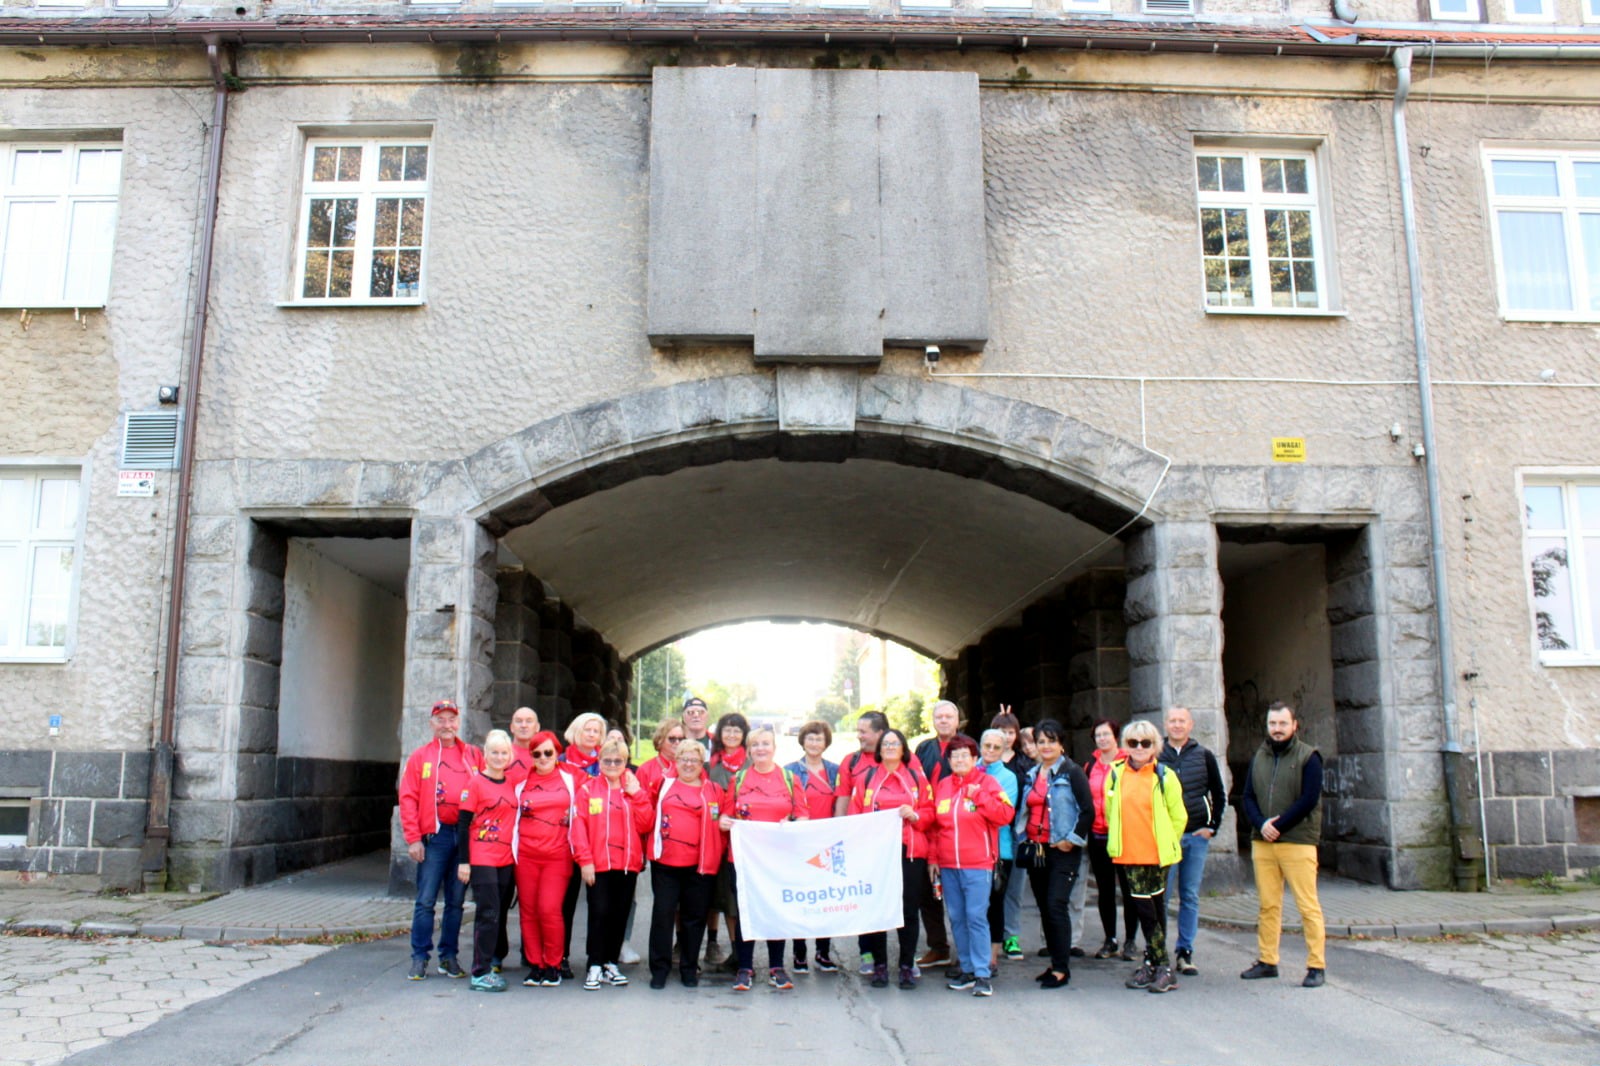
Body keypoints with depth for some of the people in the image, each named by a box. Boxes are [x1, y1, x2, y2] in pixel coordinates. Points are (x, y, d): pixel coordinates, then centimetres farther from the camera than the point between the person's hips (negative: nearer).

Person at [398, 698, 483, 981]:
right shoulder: (420, 757, 6)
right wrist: (413, 838, -7)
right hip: (434, 836, -2)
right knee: (426, 900, -1)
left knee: (456, 901, 8)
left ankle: (449, 957, 17)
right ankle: (419, 958, 8)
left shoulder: (473, 755, 9)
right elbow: (408, 799, 0)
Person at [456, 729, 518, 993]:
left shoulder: (512, 784, 11)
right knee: (488, 914, -7)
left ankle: (493, 959, 23)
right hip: (482, 860, -6)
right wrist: (463, 861, -10)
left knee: (500, 913, 10)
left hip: (507, 860, 6)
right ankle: (480, 974, -1)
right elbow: (463, 824, -7)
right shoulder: (476, 783, -6)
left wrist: (516, 855, 14)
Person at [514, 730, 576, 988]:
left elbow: (578, 811, 15)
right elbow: (512, 816, 17)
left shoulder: (569, 780, 9)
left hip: (558, 855, -2)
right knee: (528, 910, 2)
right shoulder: (522, 782, 11)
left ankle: (553, 965, 4)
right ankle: (535, 964, 15)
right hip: (526, 855, 2)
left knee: (549, 909, -11)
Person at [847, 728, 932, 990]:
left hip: (910, 852, 0)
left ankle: (907, 966, 12)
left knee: (908, 909, 2)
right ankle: (879, 965, 12)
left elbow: (930, 812, 10)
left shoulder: (917, 777, 10)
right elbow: (854, 814, 6)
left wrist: (915, 815, -10)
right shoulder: (866, 777, 8)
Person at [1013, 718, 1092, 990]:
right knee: (1044, 908, 9)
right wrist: (1024, 838, 10)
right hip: (1035, 849, 6)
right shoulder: (1031, 776, 13)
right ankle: (1055, 962, 18)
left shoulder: (1072, 772, -6)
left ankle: (1062, 968, -4)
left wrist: (1072, 839, -12)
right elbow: (1024, 811, 21)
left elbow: (1088, 811, -11)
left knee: (1056, 906, -10)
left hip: (1062, 850, -6)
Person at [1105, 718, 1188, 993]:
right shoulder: (1115, 774, 4)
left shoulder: (1165, 776, -4)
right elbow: (1110, 812, 15)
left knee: (1155, 907, 3)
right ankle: (1158, 964, 13)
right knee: (1143, 907, 3)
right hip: (1128, 854, 2)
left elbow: (1179, 817, 3)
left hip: (1157, 854, -2)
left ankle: (1155, 965, 11)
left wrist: (1166, 843, 4)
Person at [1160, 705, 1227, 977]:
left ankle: (1185, 952, 15)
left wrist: (1212, 827, 2)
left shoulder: (1204, 756, 6)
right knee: (1161, 895, -2)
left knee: (1190, 897, 7)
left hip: (1197, 835, 2)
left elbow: (1219, 794, 11)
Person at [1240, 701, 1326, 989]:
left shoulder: (1308, 757, -1)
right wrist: (1261, 824, -8)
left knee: (1308, 906, -3)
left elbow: (1309, 799, -10)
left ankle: (1316, 966, 4)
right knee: (1268, 905, 9)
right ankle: (1267, 961, 16)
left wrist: (1278, 826, -14)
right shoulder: (1259, 757, 14)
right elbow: (1248, 796, 10)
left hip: (1298, 842, -5)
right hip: (1262, 843, 5)